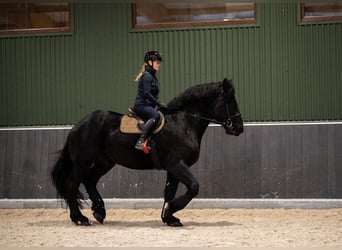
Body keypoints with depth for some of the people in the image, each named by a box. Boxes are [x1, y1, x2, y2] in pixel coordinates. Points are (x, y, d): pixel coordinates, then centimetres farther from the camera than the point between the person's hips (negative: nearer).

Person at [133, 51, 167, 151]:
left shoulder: (152, 76, 20)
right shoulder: (147, 76, -10)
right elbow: (146, 93, -20)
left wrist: (159, 104, 12)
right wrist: (159, 104, -18)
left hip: (149, 106, 10)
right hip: (141, 105, -10)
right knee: (156, 115, -36)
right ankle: (140, 141, -44)